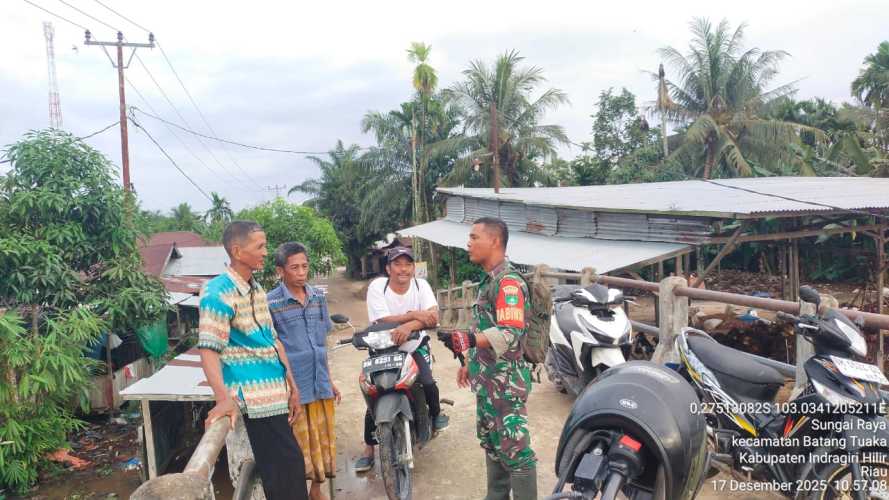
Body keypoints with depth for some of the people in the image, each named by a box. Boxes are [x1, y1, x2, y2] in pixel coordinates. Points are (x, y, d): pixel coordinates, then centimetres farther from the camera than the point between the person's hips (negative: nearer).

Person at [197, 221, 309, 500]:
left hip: (274, 391, 8)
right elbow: (208, 351, -21)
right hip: (257, 395, -8)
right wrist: (223, 399, -33)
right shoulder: (218, 293, -13)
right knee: (288, 465, -6)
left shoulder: (256, 289, 14)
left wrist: (292, 386, 16)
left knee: (280, 470, 15)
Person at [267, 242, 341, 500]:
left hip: (320, 384, 5)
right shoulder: (271, 303, -10)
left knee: (323, 438, 15)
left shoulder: (318, 297, 6)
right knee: (300, 443, 6)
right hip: (292, 387, -5)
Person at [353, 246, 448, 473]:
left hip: (415, 347, 1)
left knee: (428, 383, -19)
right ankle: (369, 450, 10)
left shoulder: (421, 285, -10)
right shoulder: (377, 287, -13)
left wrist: (408, 326, -42)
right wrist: (414, 315, -30)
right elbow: (383, 321, -23)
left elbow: (433, 318, -24)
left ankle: (436, 413, 17)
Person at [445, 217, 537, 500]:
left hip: (505, 382, -10)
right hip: (487, 380, 10)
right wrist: (471, 364, 23)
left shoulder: (508, 282, -19)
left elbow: (510, 334, -30)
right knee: (491, 443, 21)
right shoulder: (489, 280, 12)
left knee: (515, 449, -2)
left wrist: (470, 339, -42)